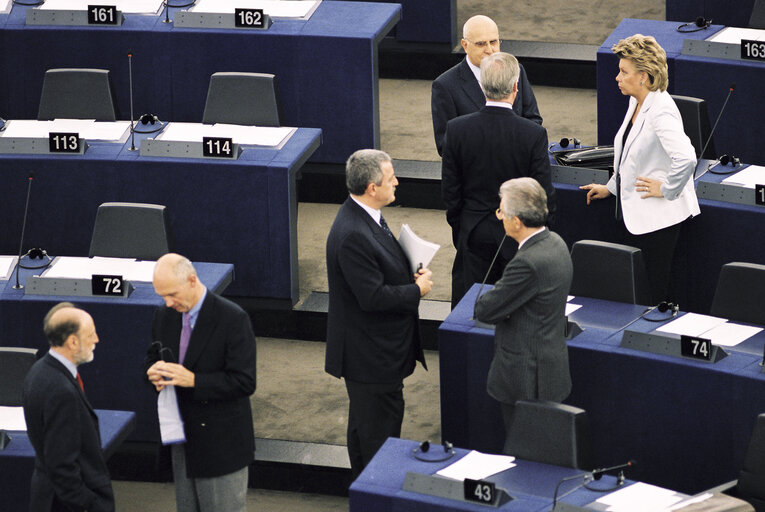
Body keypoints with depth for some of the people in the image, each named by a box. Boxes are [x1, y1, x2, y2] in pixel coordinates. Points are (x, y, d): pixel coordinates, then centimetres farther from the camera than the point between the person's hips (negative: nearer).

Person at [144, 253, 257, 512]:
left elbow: (244, 382, -20)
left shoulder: (233, 319, -17)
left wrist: (193, 380, -28)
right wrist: (155, 373, -9)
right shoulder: (165, 316, 4)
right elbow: (151, 361, 17)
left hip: (221, 442, -7)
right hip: (183, 439, 7)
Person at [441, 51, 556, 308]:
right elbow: (545, 196, -10)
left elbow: (449, 190, -2)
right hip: (518, 238, -2)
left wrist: (459, 229, 13)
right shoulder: (534, 134, -16)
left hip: (474, 236, 2)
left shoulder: (457, 129, -10)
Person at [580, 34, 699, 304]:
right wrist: (611, 187, 27)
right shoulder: (636, 103, 9)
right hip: (636, 213, 10)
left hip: (657, 217, -10)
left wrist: (666, 189, -22)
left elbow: (686, 159, -34)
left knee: (654, 288, -3)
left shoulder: (661, 112, -22)